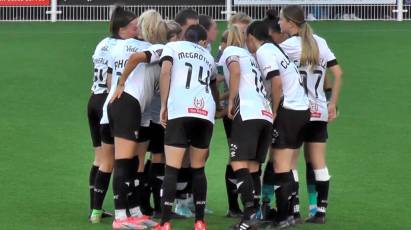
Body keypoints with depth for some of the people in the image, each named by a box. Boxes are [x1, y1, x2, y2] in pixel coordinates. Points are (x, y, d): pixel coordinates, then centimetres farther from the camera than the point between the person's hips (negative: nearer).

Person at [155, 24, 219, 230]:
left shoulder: (172, 47, 17)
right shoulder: (208, 57, 30)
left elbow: (165, 72, -2)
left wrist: (164, 105, 0)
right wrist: (217, 106, 61)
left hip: (180, 111, -3)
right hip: (206, 112, 4)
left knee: (172, 168, -5)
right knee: (198, 169, 14)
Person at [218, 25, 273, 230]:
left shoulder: (230, 51, 9)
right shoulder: (250, 56, 31)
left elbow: (235, 70, -11)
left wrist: (231, 101, -6)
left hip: (247, 113, -7)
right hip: (266, 115, 7)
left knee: (239, 164, -11)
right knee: (252, 168, 9)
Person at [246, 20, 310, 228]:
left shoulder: (263, 52, -8)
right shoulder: (275, 49, 20)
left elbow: (277, 82, -19)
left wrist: (274, 112, -10)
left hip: (288, 110, -9)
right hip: (303, 109, 9)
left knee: (281, 168, -7)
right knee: (287, 167, 11)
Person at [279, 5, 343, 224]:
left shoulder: (289, 45, -9)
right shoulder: (320, 43, 7)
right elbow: (338, 73, 6)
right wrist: (333, 103, 11)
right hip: (319, 111, 5)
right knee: (318, 163, 7)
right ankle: (321, 211, 7)